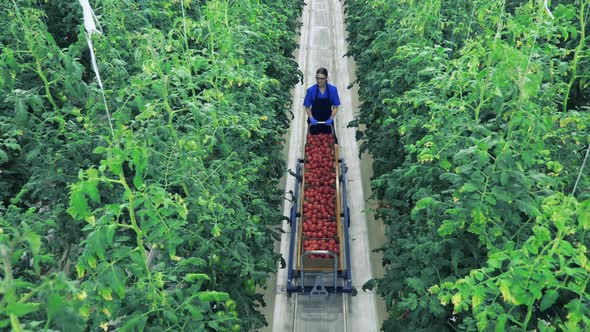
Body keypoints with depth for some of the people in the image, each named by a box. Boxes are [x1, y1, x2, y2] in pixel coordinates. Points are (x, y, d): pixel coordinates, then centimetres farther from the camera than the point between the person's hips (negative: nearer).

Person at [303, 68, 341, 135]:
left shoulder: (333, 89, -8)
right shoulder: (311, 90, -10)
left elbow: (335, 107, -2)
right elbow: (307, 107, -1)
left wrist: (331, 118, -16)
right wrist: (311, 118, -15)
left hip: (327, 122, 0)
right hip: (314, 122, 0)